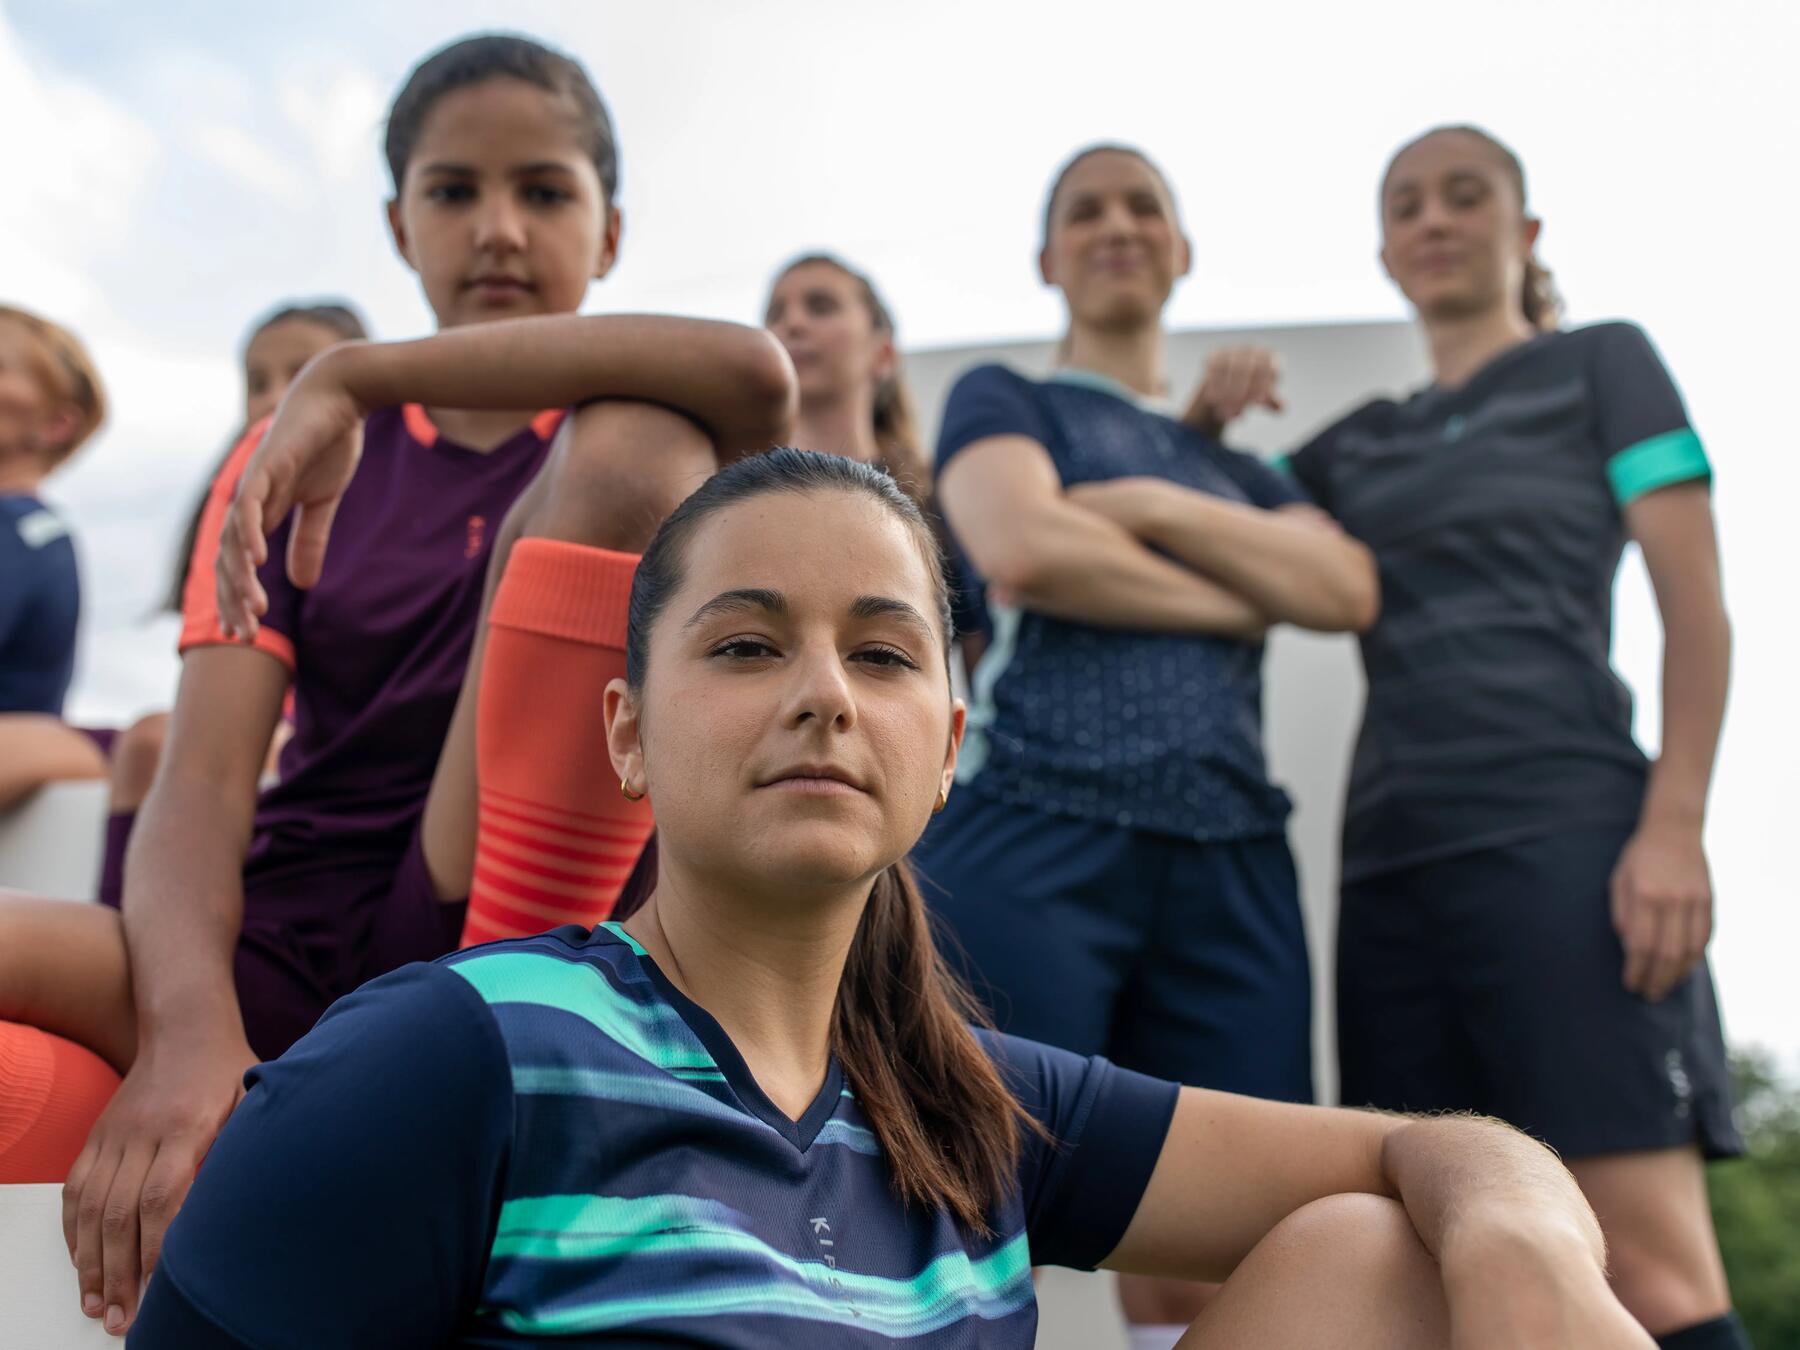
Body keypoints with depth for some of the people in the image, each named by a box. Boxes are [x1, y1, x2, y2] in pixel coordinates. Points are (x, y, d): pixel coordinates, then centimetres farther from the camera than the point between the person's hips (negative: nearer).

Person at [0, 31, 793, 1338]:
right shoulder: (300, 465, 13)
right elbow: (200, 790, -1)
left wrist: (356, 374, -17)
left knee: (633, 448, -19)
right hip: (280, 962, 1)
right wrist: (193, 1032, -22)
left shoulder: (611, 422, 9)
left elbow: (758, 370, -20)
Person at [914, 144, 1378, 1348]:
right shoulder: (1003, 399, 16)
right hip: (1032, 835, -4)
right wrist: (1232, 602, 4)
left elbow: (1348, 590, 8)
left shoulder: (1236, 466, 28)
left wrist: (1153, 506, -1)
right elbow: (1021, 548, -6)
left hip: (1230, 860, 4)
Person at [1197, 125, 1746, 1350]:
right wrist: (1206, 419, 8)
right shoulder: (1358, 446, 22)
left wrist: (1675, 825, -14)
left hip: (1563, 835, -5)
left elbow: (1698, 608, 0)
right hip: (1393, 858, 5)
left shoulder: (1601, 363, 10)